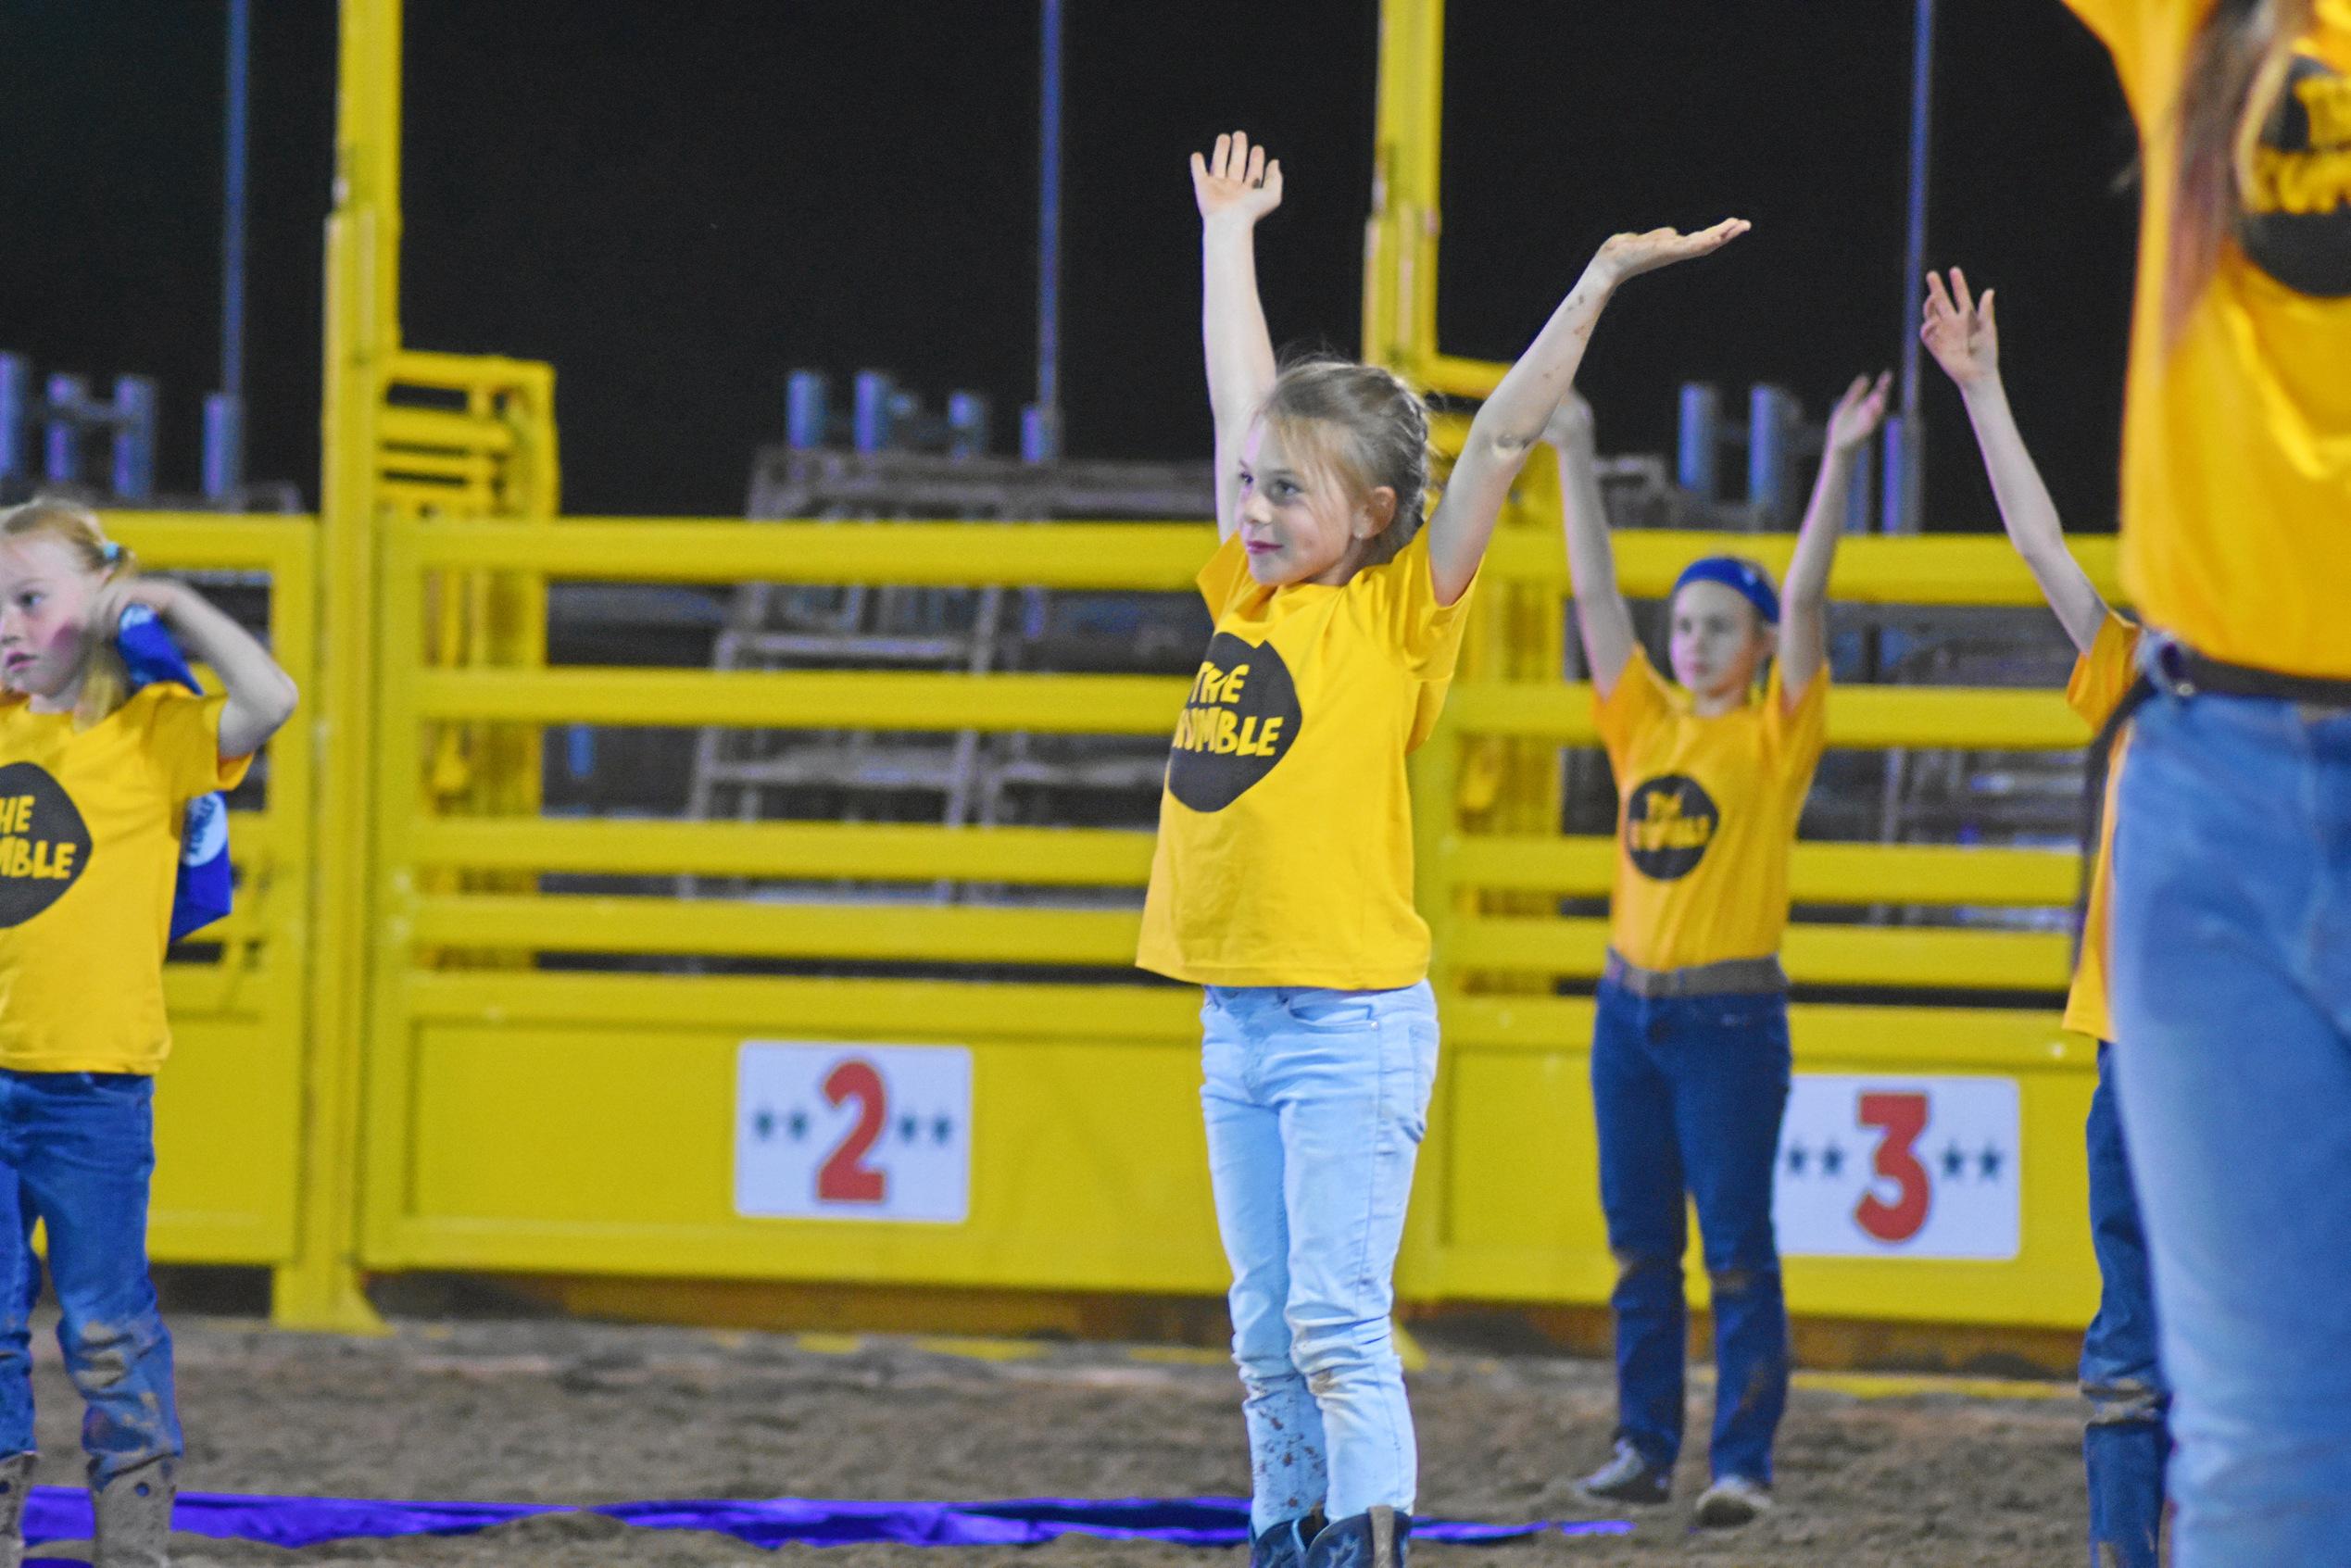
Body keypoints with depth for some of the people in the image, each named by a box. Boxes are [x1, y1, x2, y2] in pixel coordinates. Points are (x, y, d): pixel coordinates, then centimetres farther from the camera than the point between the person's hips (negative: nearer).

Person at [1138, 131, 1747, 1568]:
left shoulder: (1399, 618, -4)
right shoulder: (1248, 597, 11)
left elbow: (1501, 442, -8)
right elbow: (1240, 407, 21)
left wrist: (1601, 281, -13)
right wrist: (1229, 235, 32)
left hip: (1353, 1023, -6)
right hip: (1239, 1019, 6)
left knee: (1336, 1327, -10)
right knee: (1268, 1335, 8)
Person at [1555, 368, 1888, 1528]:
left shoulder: (1774, 737, -2)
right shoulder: (1646, 726, 11)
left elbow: (1805, 600, -11)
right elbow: (1594, 592, 10)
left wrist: (1837, 466, -18)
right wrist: (1573, 459, 6)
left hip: (1728, 1014, -5)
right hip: (1630, 1007, 5)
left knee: (1739, 1249, -5)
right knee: (1639, 1248, 8)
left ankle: (1743, 1463, -5)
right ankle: (1644, 1446, 13)